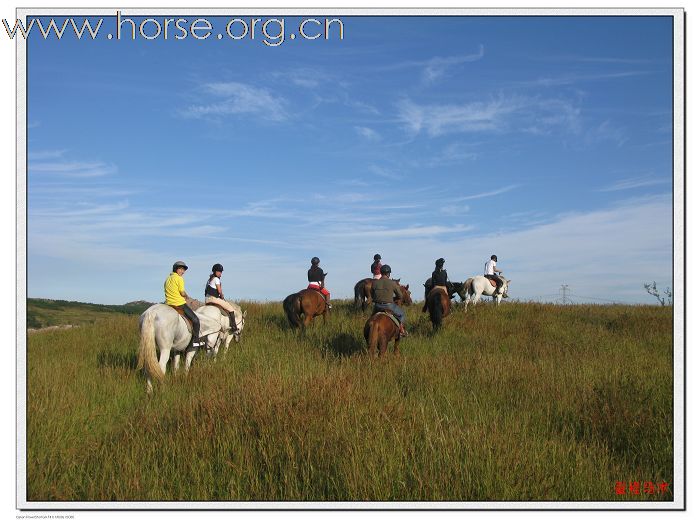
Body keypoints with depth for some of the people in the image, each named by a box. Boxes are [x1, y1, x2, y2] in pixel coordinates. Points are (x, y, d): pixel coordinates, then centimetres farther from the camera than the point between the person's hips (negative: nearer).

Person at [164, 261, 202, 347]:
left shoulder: (167, 279, 14)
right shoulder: (179, 278, -10)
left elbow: (167, 291, 15)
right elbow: (182, 293, -15)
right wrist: (186, 296, 8)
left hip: (168, 304, 8)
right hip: (180, 304, -8)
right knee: (195, 320, -1)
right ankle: (196, 341, -6)